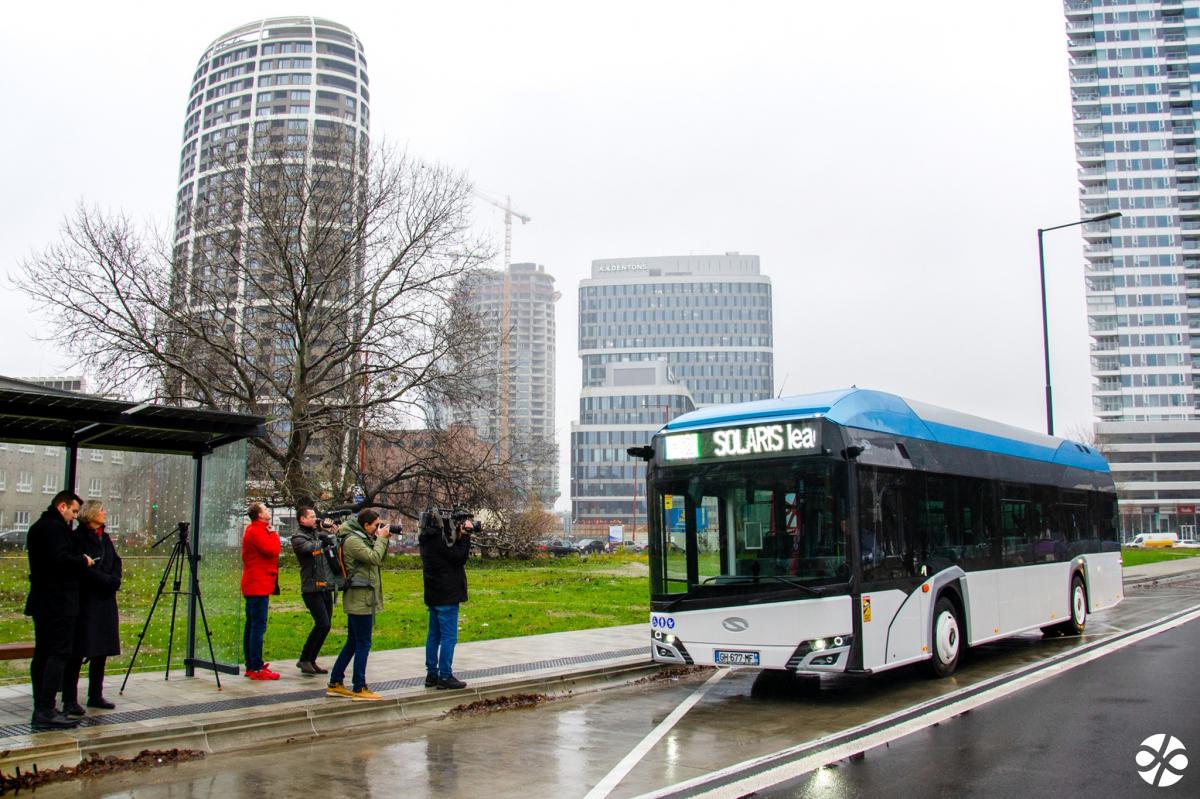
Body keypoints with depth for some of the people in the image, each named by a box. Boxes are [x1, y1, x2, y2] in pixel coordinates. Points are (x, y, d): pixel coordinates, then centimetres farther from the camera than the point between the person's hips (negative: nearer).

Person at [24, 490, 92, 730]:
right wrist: (83, 561, -9)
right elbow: (60, 559, -25)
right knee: (59, 653, -10)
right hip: (58, 602, -10)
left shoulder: (37, 527, 19)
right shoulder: (55, 527, -13)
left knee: (42, 654, 11)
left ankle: (41, 710, 15)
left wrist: (78, 562, 14)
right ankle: (46, 712, -13)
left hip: (40, 600, 10)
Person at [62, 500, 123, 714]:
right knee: (78, 653, -6)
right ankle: (69, 701, -3)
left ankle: (96, 696, 16)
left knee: (101, 651, 9)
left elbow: (116, 562, 12)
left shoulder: (105, 537, 16)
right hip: (85, 601, -7)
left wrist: (114, 580, -6)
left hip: (105, 601, 7)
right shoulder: (78, 537, -7)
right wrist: (107, 580, -15)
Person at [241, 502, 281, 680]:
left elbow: (269, 551, 22)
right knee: (258, 627, -10)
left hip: (254, 585, 11)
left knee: (251, 626, 13)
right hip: (259, 585, -11)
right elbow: (272, 550, -20)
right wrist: (274, 535, -6)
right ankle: (257, 669, -9)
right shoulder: (256, 531, -13)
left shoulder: (253, 530, 19)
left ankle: (251, 666, 18)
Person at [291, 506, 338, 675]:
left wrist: (329, 532, 1)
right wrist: (324, 540, -10)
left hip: (326, 587, 7)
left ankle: (311, 661, 19)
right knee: (322, 624, -14)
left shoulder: (318, 533, 14)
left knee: (324, 625, 8)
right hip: (312, 589, -7)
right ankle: (304, 659, 0)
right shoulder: (298, 538, -6)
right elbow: (311, 547, -25)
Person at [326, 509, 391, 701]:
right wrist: (381, 539, -13)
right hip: (360, 599, -10)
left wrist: (384, 540, 5)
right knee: (363, 644, -4)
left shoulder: (362, 538, 15)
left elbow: (380, 558, 17)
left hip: (361, 598, 10)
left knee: (353, 642, 15)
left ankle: (335, 683, 21)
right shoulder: (352, 540, -15)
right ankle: (359, 688, 2)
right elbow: (374, 557, -24)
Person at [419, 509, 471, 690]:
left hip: (433, 596, 9)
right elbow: (460, 558, -15)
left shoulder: (427, 540, 9)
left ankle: (432, 675, 19)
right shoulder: (440, 540, -19)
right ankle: (445, 676, -2)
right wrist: (465, 536, -9)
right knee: (449, 636, -4)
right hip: (446, 596, -9)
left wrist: (459, 537, 2)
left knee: (434, 635, 14)